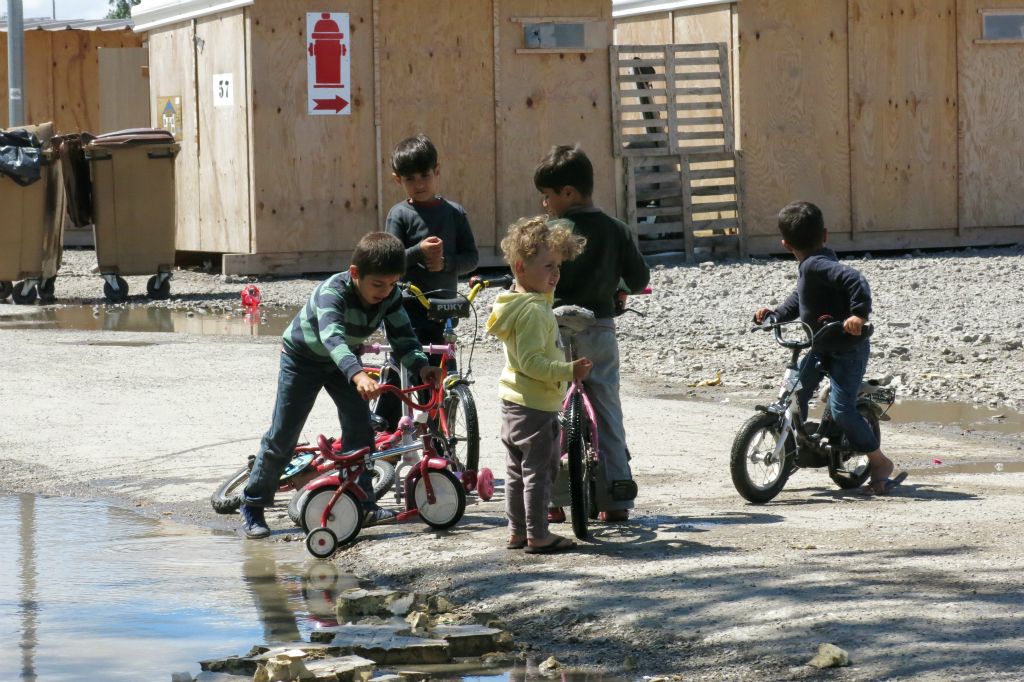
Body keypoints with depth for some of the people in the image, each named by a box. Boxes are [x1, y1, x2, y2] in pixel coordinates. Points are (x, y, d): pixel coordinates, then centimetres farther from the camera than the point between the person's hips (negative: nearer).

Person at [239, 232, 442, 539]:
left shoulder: (390, 296, -20)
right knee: (282, 436, -2)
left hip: (344, 360, 5)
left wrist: (422, 366, -40)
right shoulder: (332, 292, -39)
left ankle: (363, 503, 0)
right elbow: (332, 336, -55)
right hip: (303, 358, -5)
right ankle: (253, 505, 9)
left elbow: (402, 338, -19)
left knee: (360, 428, -9)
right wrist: (357, 375, -70)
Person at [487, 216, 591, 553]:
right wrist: (568, 371, -28)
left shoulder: (517, 302, 10)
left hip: (513, 401, 10)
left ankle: (516, 531, 23)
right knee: (539, 471, -2)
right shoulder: (534, 311, -21)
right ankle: (538, 535, 2)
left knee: (517, 471, 16)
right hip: (536, 405, -10)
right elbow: (531, 361, -27)